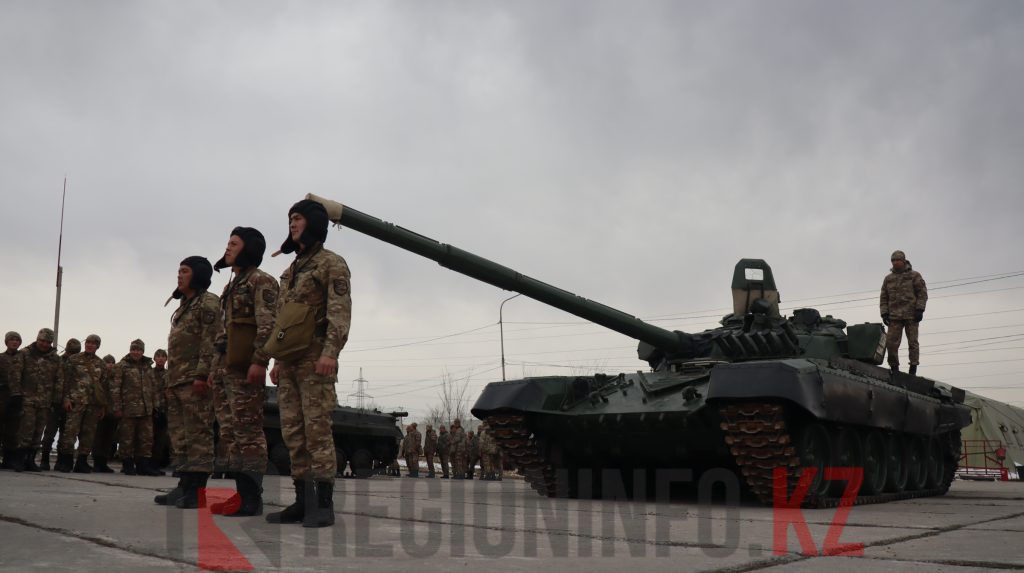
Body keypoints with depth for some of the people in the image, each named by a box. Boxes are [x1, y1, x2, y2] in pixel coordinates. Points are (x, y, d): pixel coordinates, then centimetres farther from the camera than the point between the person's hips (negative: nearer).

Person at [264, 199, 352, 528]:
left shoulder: (332, 264, -1)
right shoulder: (291, 270, 23)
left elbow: (340, 312, -13)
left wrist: (330, 352, -24)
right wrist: (278, 359, 18)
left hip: (314, 359, -8)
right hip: (289, 362, 8)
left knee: (317, 430, -11)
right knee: (293, 433, 6)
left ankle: (324, 504, -8)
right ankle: (303, 501, 11)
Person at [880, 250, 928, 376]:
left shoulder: (914, 276, 6)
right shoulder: (888, 278, 16)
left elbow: (922, 293, 0)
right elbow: (883, 298, 16)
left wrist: (920, 309, -9)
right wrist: (884, 313, 5)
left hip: (911, 315, -3)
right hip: (894, 316, 3)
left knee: (913, 342, -1)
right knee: (891, 342, -6)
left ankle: (913, 369, 4)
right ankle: (894, 368, 4)